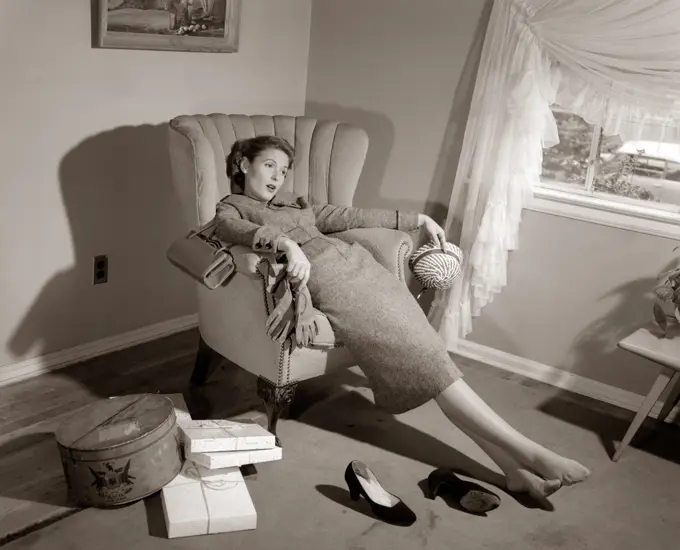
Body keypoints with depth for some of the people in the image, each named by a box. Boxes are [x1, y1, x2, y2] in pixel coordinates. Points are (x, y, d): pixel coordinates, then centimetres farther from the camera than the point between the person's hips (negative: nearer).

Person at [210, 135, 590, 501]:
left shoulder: (295, 203, 33)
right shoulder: (230, 209, 15)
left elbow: (349, 217, 32)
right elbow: (238, 232, -9)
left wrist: (416, 219, 29)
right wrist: (286, 243, -31)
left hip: (357, 262, 6)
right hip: (326, 278, -6)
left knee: (423, 349, -12)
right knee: (423, 354, -16)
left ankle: (513, 466, -16)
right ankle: (529, 453, -15)